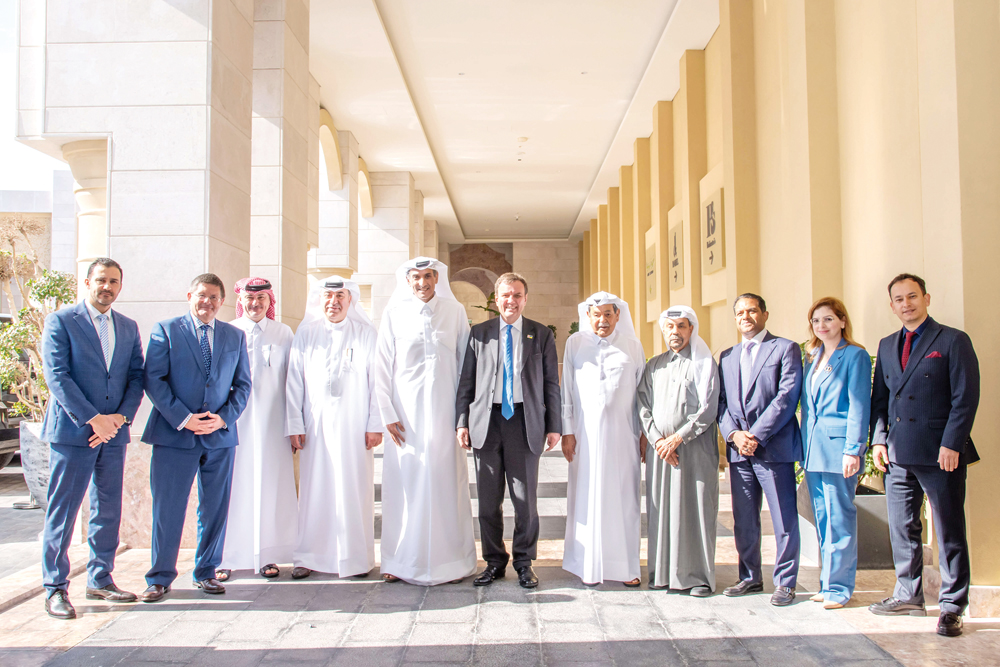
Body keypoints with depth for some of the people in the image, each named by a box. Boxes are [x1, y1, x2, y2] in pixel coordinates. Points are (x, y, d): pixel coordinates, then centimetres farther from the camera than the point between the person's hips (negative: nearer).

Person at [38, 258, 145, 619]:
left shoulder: (128, 328, 13)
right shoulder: (60, 321, -2)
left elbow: (136, 377, 9)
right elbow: (56, 376, -10)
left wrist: (121, 416, -7)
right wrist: (93, 419, -16)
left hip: (113, 431, 5)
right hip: (72, 431, -5)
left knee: (108, 510, 10)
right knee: (62, 512, 1)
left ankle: (100, 580, 22)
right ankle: (55, 589, 11)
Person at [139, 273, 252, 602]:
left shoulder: (235, 336, 12)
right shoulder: (165, 330, 3)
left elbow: (243, 384, 11)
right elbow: (153, 379, -4)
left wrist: (224, 417, -6)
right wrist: (183, 418, -13)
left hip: (220, 435, 3)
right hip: (174, 434, -3)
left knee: (215, 508, 8)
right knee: (167, 508, 1)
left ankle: (206, 572, 23)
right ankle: (160, 578, 15)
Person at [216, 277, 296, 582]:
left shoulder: (283, 333, 9)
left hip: (270, 422, 1)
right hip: (233, 420, -1)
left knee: (269, 484, 3)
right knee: (233, 485, 0)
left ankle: (267, 556, 12)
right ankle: (225, 557, 9)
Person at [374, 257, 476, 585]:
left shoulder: (454, 311, 5)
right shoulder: (394, 313, 4)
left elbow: (466, 364, 6)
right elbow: (381, 367, 3)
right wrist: (387, 414, -4)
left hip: (445, 412, 0)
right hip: (407, 413, 0)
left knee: (447, 483, 3)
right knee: (405, 484, 2)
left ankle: (452, 561, 12)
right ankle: (401, 562, 13)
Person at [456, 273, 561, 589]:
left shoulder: (542, 334, 8)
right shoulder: (479, 333, 10)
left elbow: (551, 383, 6)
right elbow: (466, 381, 9)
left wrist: (554, 426, 1)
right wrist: (462, 422, 1)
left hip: (525, 422, -1)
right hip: (487, 421, 1)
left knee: (525, 497, 3)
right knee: (488, 499, 6)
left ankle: (524, 562, 18)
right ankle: (494, 561, 20)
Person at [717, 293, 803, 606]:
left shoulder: (785, 348, 1)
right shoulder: (727, 357, 18)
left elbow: (787, 397, -9)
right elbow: (721, 401, 12)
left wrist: (756, 435, -14)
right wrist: (734, 434, -6)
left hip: (774, 448, -5)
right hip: (738, 450, 5)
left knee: (784, 519, 0)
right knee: (743, 520, 11)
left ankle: (785, 582, 12)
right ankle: (750, 577, 23)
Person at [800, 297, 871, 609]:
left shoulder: (855, 356, -5)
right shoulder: (812, 357, 16)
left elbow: (859, 405, -10)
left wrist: (853, 450, -15)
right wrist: (805, 446, 12)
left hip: (838, 444, -7)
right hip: (813, 448, 7)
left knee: (839, 516, -3)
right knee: (822, 517, 11)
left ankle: (839, 586, 5)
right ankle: (828, 583, 19)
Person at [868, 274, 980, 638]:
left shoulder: (953, 341, -2)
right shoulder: (887, 345, 15)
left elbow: (966, 398, -8)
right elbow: (879, 398, 15)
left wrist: (951, 444, -15)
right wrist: (878, 439, 4)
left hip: (941, 453, -6)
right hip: (898, 453, 6)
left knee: (950, 532, 2)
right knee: (902, 528, 13)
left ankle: (951, 606, 11)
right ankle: (908, 594, 26)